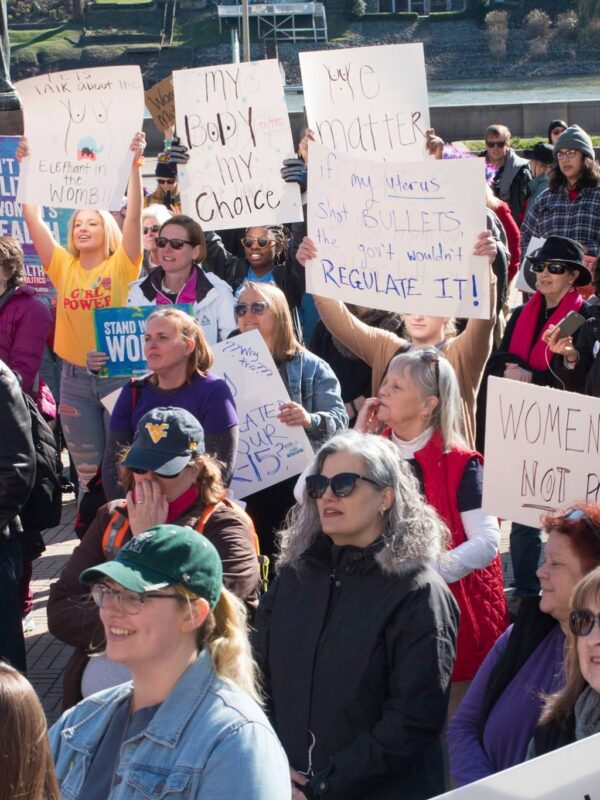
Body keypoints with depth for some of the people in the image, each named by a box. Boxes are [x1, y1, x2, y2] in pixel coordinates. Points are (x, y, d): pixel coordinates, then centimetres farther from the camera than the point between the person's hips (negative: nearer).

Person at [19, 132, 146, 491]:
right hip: (75, 378, 3)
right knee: (88, 472, 12)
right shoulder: (64, 267, 5)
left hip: (118, 374, -3)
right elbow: (33, 218, 1)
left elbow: (134, 216, -14)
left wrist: (136, 165, -22)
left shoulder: (121, 266, -3)